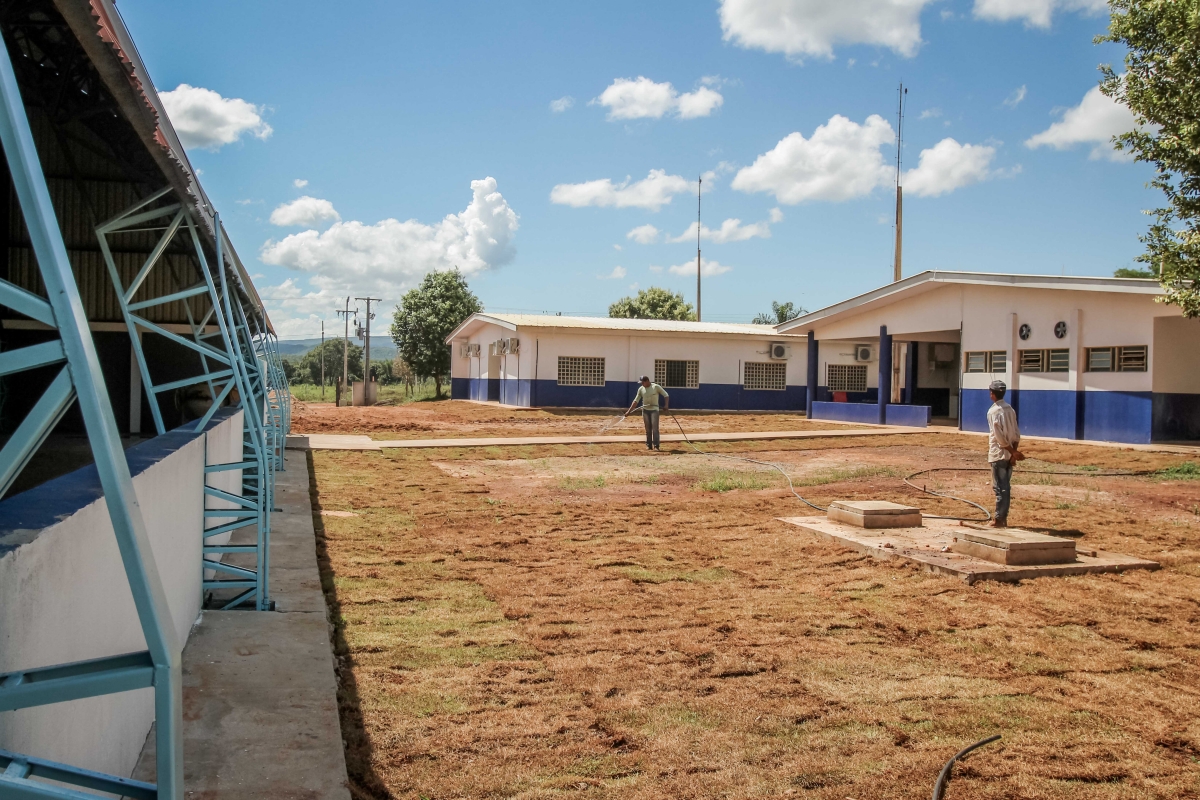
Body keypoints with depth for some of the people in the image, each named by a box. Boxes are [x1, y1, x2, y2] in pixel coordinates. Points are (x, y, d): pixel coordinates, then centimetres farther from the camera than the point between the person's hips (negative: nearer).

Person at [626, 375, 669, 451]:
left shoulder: (656, 387, -8)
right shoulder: (641, 389, 3)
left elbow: (666, 395, -5)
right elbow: (636, 401, 7)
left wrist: (666, 406, -19)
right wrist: (629, 411, 2)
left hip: (654, 410, -4)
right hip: (645, 410, 4)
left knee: (655, 428, -12)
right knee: (648, 429, 7)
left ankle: (656, 446, -12)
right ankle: (649, 445, 14)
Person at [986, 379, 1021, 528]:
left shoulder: (993, 411, -13)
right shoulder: (1010, 409, 10)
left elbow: (999, 436, -18)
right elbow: (1017, 434, 7)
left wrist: (1013, 452, -13)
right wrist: (1013, 451, 2)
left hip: (998, 454, -7)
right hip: (1009, 454, 7)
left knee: (999, 487, -4)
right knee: (1006, 486, 12)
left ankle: (998, 519, -1)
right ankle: (1003, 518, 17)